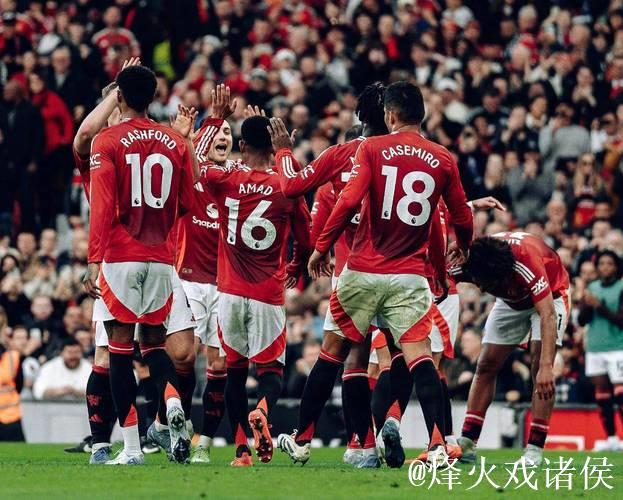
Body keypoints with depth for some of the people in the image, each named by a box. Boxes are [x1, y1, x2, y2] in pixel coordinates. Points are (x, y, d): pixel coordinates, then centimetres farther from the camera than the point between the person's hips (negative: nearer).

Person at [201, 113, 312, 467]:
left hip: (231, 292, 1)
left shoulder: (224, 180, -3)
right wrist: (295, 271, 28)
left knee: (234, 370, 13)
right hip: (269, 296, -1)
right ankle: (262, 409, -27)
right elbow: (306, 243, 6)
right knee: (271, 368, 6)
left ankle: (242, 449, 7)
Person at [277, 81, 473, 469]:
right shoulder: (443, 160, 3)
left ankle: (301, 440, 22)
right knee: (419, 358, -5)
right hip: (411, 276, 1)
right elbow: (463, 219, 10)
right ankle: (438, 444, -22)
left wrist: (322, 247, -4)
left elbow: (349, 201, -15)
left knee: (333, 353, 12)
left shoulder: (373, 149, -4)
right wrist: (465, 251, 31)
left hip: (363, 272, -1)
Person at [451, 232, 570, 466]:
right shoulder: (465, 263, -30)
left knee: (539, 367, -21)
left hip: (551, 296, -5)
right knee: (486, 366, -3)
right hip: (511, 301, 5)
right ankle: (467, 444, 1)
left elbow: (547, 315, -47)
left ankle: (534, 449, -18)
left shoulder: (527, 261, -43)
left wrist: (546, 367, -56)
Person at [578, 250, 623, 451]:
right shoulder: (592, 288, 12)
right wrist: (587, 305, -10)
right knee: (602, 395, 4)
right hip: (594, 348, 5)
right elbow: (582, 321, 9)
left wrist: (599, 305, -16)